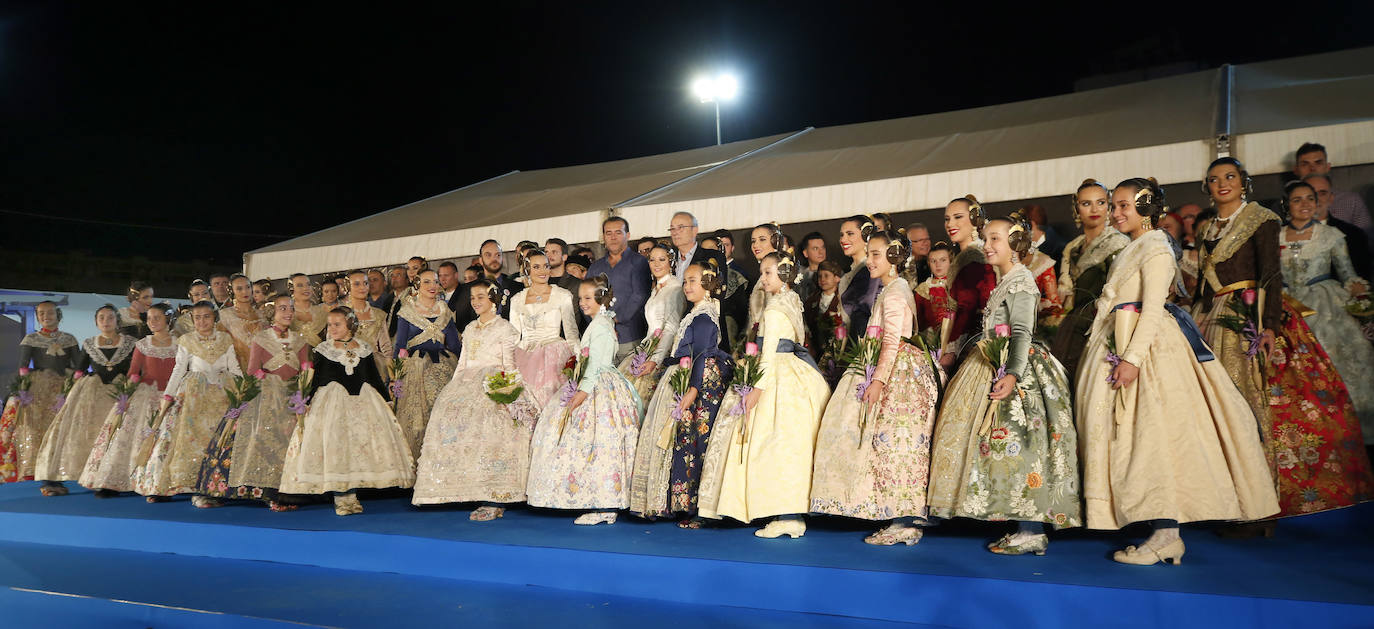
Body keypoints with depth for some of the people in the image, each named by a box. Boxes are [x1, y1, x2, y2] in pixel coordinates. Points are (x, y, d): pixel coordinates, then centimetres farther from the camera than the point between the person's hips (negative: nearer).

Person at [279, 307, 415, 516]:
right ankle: (341, 498, 0)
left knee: (361, 443, 0)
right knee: (334, 447, -7)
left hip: (363, 402, 2)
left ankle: (351, 494, 9)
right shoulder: (323, 351, 3)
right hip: (332, 402, -2)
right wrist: (308, 405, -1)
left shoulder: (363, 350, 8)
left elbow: (375, 379, 14)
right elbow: (315, 381, 4)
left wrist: (386, 400, 12)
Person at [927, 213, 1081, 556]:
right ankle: (1025, 528, 11)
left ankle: (1033, 532, -9)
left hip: (1017, 372, -10)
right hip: (997, 370, 10)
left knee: (1020, 443, -12)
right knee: (1007, 446, 8)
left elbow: (1022, 333, -19)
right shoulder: (1004, 282, 20)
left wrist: (1013, 374, -30)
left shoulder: (1020, 280, -9)